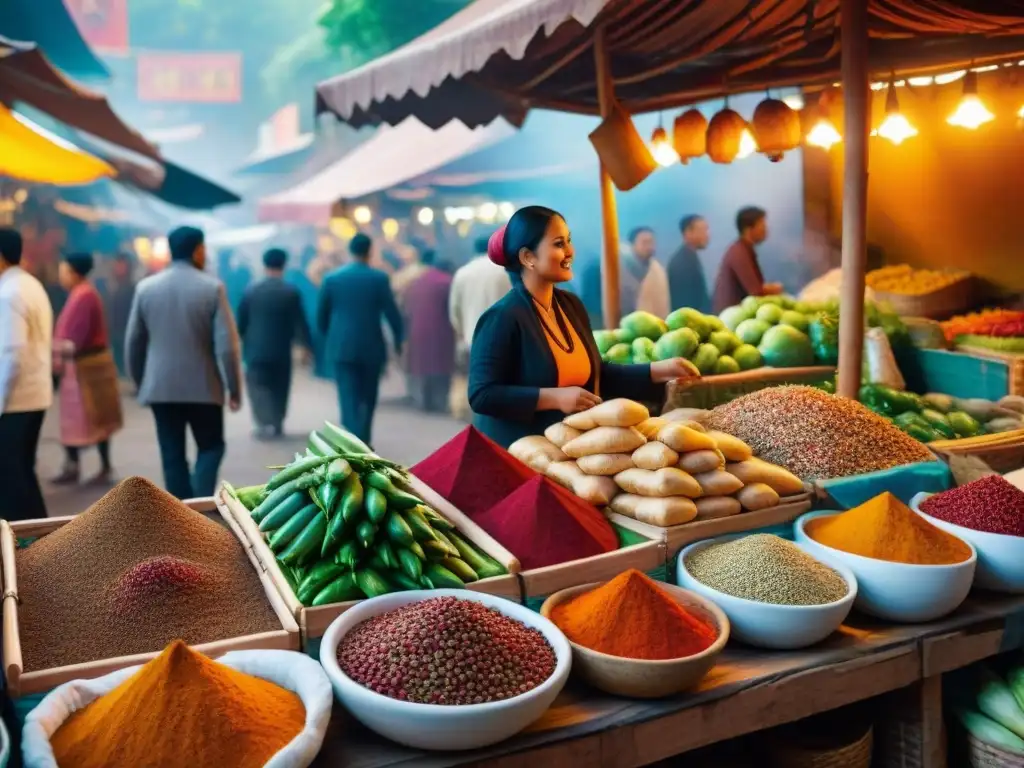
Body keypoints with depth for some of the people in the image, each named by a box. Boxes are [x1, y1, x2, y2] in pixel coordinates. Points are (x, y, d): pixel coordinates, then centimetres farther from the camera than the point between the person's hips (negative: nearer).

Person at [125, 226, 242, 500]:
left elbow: (133, 343, 6)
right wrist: (234, 388, -4)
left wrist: (140, 382, 18)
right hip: (203, 387, -2)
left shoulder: (146, 287, 2)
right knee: (210, 447, 13)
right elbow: (227, 344, -11)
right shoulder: (212, 287, -7)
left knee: (172, 456, 9)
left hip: (161, 387, 3)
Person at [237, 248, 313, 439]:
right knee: (279, 389, 13)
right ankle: (277, 425, 18)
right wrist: (307, 346, 3)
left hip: (256, 350, 0)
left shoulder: (250, 291, -3)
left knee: (258, 386, 4)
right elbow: (300, 322, -6)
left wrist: (244, 344, 17)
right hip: (281, 351, 0)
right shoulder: (291, 292, -6)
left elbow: (241, 322, 3)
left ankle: (265, 422, -12)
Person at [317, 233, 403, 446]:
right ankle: (363, 442, 21)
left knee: (349, 400, -1)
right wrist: (398, 340, 11)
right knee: (368, 398, 15)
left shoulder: (332, 278, 1)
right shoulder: (379, 278, -5)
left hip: (341, 348, 1)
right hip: (371, 347, 0)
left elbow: (321, 315, 7)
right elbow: (392, 313, -5)